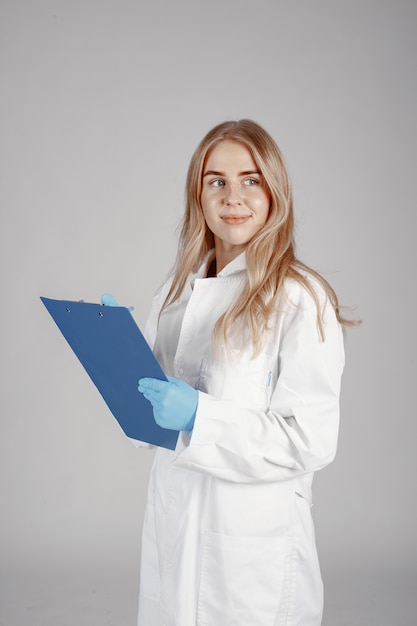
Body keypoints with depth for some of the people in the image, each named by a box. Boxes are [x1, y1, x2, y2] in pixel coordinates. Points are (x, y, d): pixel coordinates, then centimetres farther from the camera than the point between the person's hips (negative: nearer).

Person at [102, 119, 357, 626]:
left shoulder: (301, 300, -16)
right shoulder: (178, 289, 5)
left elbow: (311, 440, -18)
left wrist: (198, 416, -26)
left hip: (255, 543, -5)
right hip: (172, 526, 6)